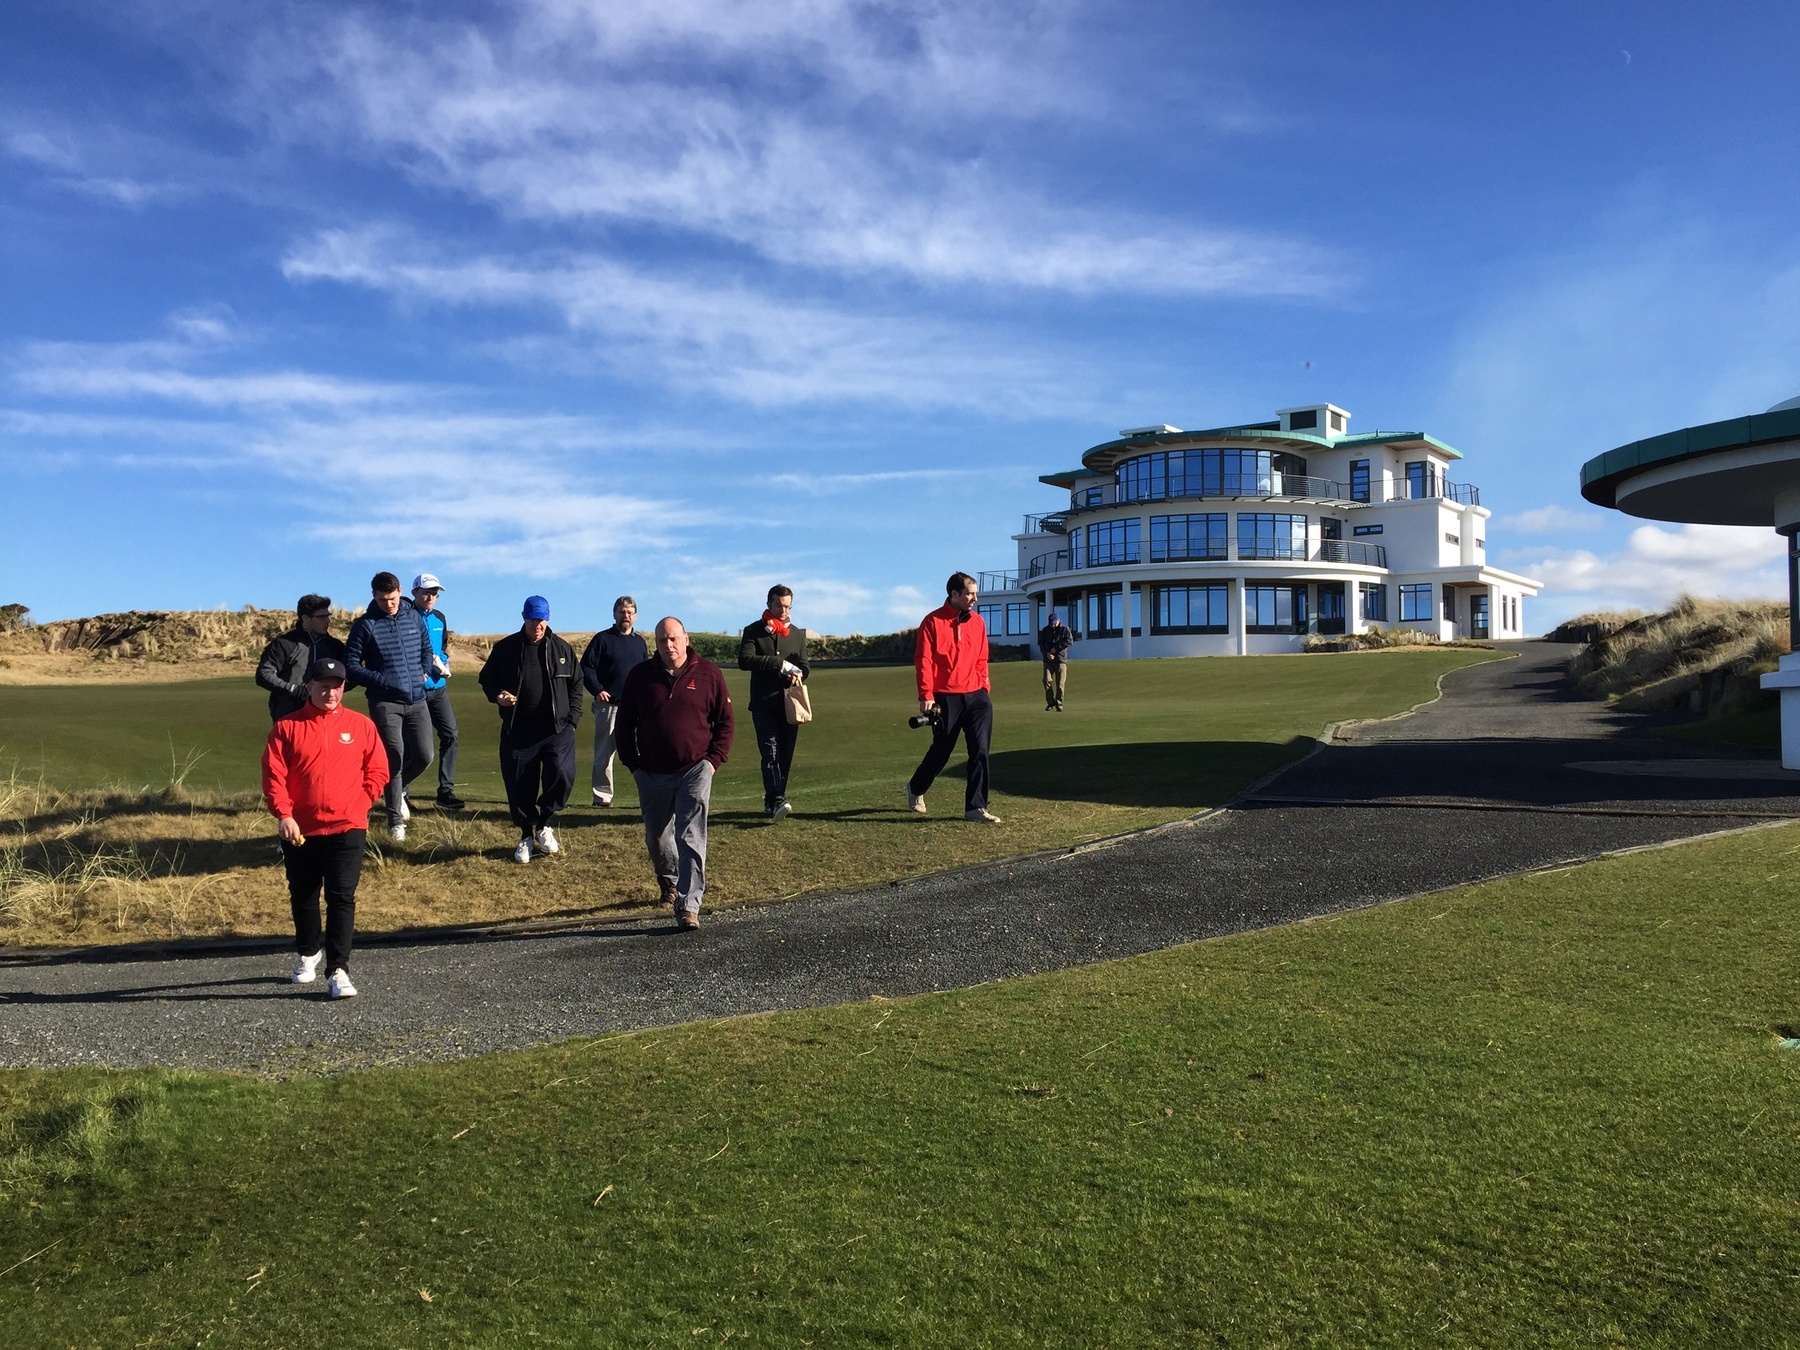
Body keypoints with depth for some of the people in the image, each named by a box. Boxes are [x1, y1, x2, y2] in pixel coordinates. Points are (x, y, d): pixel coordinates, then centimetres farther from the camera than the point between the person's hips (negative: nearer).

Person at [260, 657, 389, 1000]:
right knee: (302, 897, 17)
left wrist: (358, 805, -2)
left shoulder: (361, 726, 3)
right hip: (300, 830, 2)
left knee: (342, 898, -8)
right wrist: (283, 814, -14)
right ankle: (307, 954, 40)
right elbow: (273, 775, -3)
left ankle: (337, 971, -7)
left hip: (347, 829, -1)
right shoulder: (287, 727, 2)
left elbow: (378, 771, 6)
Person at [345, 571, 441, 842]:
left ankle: (397, 786, 30)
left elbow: (427, 650, 21)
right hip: (385, 702, -4)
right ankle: (395, 820, 4)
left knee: (424, 756, -2)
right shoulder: (365, 625, -2)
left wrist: (424, 674, 3)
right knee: (394, 758, -8)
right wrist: (384, 681, -12)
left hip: (417, 700, 4)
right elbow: (351, 665, -4)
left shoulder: (414, 617, 9)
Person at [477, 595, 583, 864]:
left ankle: (545, 823, 7)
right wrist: (497, 695, -8)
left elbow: (576, 685, 13)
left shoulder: (562, 649, 7)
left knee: (561, 775, -17)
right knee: (518, 785, 2)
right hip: (518, 730, 0)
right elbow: (486, 679, 14)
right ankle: (527, 835, 21)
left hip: (557, 729, 0)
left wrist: (572, 718, 3)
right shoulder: (505, 648, 5)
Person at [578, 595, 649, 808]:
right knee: (603, 753, 2)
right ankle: (602, 795, 10)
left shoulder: (640, 642, 15)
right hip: (607, 705, -3)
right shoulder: (602, 639, 2)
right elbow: (586, 667, -2)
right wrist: (597, 690, -14)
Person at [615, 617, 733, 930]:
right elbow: (624, 723, 10)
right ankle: (668, 879, 44)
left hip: (695, 771, -3)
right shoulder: (640, 676, 4)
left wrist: (714, 759, -5)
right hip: (652, 774, 3)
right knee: (656, 837, 15)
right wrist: (632, 763, 3)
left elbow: (724, 721, 4)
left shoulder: (708, 674, 0)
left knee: (691, 839, -8)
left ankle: (688, 906, -7)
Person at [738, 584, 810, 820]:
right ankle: (776, 801, -23)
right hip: (764, 703, -4)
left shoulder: (798, 634, 15)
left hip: (789, 703, 4)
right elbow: (744, 660, -12)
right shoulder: (754, 631, 3)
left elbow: (805, 667, 13)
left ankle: (772, 802, 13)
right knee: (770, 753, -14)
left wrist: (798, 673, -13)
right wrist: (780, 664, -17)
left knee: (785, 755, 4)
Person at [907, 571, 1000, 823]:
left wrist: (984, 688, 8)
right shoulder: (933, 621, -5)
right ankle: (916, 789, 35)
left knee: (980, 750, -5)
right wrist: (926, 696, -14)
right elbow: (923, 660, -8)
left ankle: (976, 807, 0)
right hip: (946, 698, -4)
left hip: (976, 696, 4)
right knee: (941, 750, 8)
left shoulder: (977, 622, 10)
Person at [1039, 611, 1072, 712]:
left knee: (1060, 683, -5)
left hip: (1061, 659, -2)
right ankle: (1050, 702, 3)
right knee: (1047, 681, -9)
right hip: (1048, 660, 2)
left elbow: (1070, 641, -11)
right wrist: (1047, 653, -9)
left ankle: (1059, 704, 5)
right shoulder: (1045, 630, 12)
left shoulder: (1065, 629, 2)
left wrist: (1056, 648, -13)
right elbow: (1041, 642, 9)